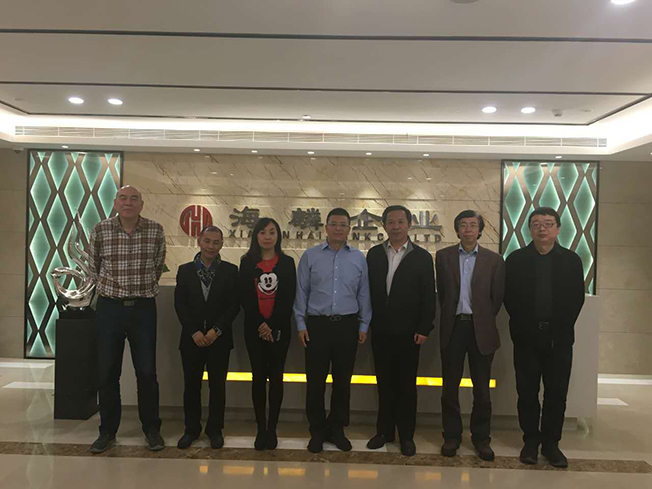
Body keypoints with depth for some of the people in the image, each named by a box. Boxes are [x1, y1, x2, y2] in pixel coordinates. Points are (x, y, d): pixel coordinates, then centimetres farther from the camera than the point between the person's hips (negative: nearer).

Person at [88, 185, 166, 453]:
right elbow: (93, 267, 11)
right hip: (109, 307, 1)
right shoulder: (100, 230, -4)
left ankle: (151, 429, 20)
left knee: (147, 371, 5)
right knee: (107, 372, 7)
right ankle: (107, 431, 23)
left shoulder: (156, 230, -4)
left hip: (144, 308, 0)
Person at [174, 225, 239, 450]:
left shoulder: (230, 271, 1)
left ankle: (215, 429, 21)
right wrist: (194, 332, -10)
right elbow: (180, 304, 1)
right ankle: (192, 428, 24)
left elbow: (234, 305, -2)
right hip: (192, 338, 1)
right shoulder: (185, 270, 5)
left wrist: (216, 330, -12)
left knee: (217, 385, 6)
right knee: (191, 385, 8)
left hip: (219, 338, -1)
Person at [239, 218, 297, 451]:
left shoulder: (287, 262, 4)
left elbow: (288, 298, -3)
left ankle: (272, 429, 13)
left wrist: (271, 325, -12)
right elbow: (244, 297, -1)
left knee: (276, 377, 4)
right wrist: (259, 324, -11)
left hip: (279, 328, 0)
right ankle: (260, 428, 13)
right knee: (258, 377, 4)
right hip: (254, 327, 0)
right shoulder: (247, 262, 5)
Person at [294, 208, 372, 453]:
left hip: (347, 325, 2)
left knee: (343, 381, 10)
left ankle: (337, 429, 26)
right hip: (317, 325, -1)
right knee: (315, 380, 4)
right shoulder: (310, 256, 1)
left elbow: (363, 294, 8)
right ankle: (317, 431, 20)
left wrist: (364, 325, 6)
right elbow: (301, 292, 3)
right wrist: (301, 324, 0)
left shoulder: (359, 258, 5)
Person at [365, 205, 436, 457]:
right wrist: (367, 323, 0)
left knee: (407, 385, 7)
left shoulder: (422, 257, -1)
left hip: (408, 332, -2)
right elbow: (368, 290, 4)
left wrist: (424, 329, -8)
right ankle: (385, 430, 24)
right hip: (380, 331, 2)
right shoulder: (374, 254, 5)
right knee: (385, 383, 11)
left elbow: (429, 297, -3)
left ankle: (406, 435, 20)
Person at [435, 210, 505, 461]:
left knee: (482, 388, 7)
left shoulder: (494, 260, 2)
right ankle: (451, 435, 21)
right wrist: (451, 316, 8)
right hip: (453, 327, 1)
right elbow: (442, 292, 8)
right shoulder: (443, 256, 4)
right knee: (450, 387, 7)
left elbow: (497, 298, 5)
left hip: (481, 329, 0)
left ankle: (481, 437, 22)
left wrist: (484, 320, 7)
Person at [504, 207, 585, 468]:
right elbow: (509, 297, 0)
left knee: (557, 395, 7)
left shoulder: (572, 260, 5)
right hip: (526, 338, -1)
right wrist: (523, 326, -5)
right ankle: (531, 441, 20)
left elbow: (577, 299, 2)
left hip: (559, 338, 1)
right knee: (527, 393, 7)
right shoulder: (516, 259, 2)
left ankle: (551, 444, 20)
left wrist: (562, 327, -4)